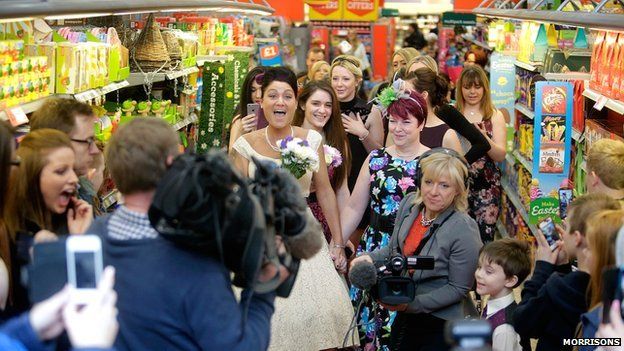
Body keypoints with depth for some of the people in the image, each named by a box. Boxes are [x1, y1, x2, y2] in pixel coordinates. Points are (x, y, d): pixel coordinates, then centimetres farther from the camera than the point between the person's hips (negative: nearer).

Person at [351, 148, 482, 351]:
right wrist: (370, 258, -7)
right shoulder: (409, 204, -5)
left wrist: (414, 303, -23)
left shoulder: (464, 231, -22)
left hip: (440, 325, -6)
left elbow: (458, 288, -17)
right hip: (405, 315, 6)